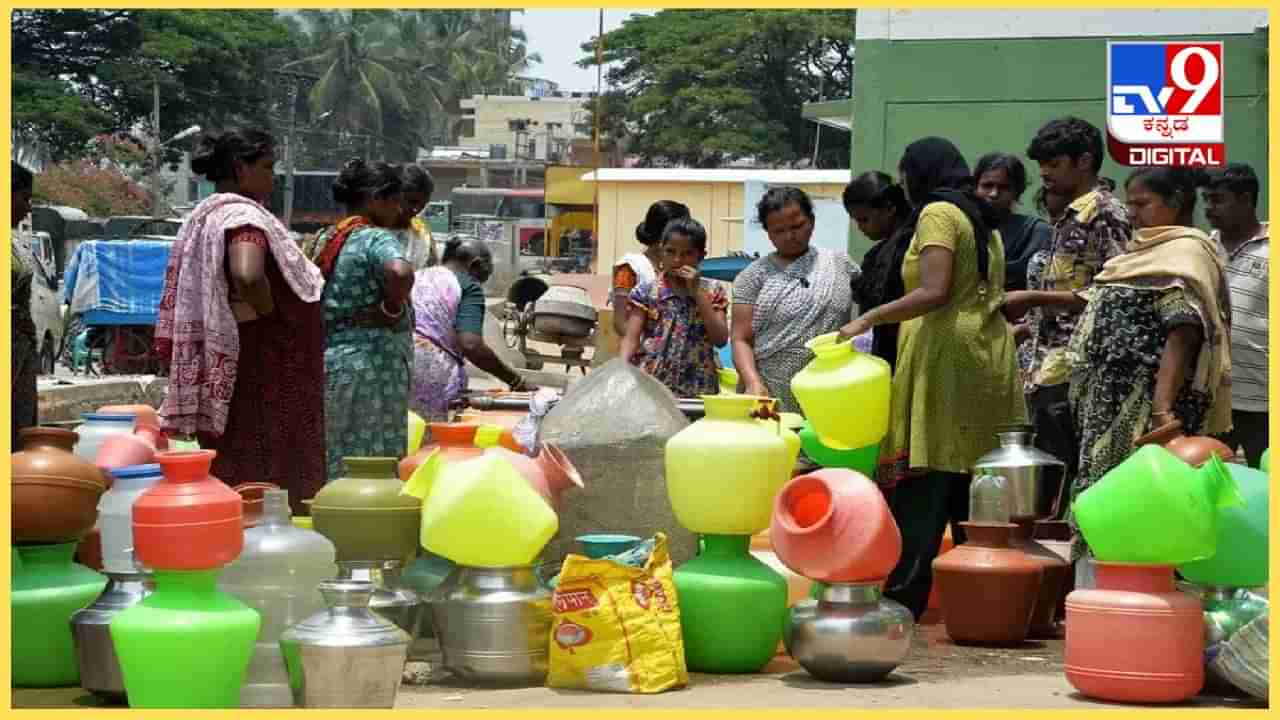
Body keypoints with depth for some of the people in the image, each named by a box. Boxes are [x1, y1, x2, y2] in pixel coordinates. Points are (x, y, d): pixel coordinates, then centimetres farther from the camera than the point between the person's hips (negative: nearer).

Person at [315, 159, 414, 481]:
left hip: (329, 361, 8)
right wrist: (392, 310, -15)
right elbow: (401, 273, -32)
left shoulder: (328, 238, 15)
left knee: (338, 466, 10)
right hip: (372, 367, -8)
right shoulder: (377, 239, -11)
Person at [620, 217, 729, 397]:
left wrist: (696, 292, -7)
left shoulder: (712, 292, 5)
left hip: (697, 389, 1)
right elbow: (631, 339, -4)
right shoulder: (646, 291, 2)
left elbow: (721, 340, -5)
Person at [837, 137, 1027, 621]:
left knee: (920, 497, -10)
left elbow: (934, 292, -17)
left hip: (945, 353, -8)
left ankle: (900, 603, -12)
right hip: (992, 352, 9)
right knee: (973, 496, 7)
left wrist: (868, 320, -12)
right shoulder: (985, 222, 21)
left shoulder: (938, 213, -5)